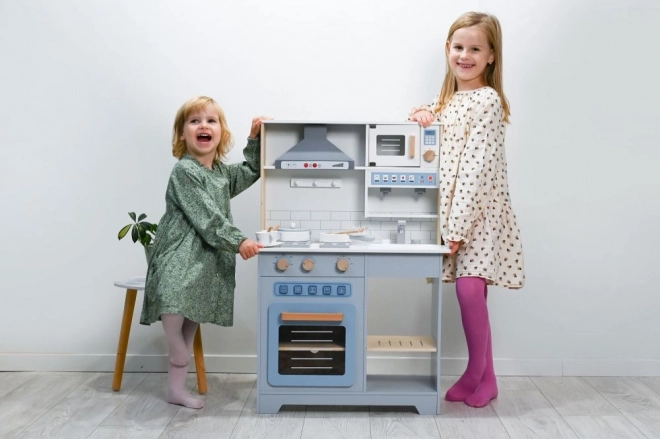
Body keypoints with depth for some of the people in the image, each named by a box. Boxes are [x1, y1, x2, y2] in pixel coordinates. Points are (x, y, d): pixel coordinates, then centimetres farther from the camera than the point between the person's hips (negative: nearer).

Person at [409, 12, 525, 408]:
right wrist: (423, 120, 3)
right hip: (453, 208, 7)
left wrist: (457, 225, -18)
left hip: (479, 211, -7)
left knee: (470, 290, -11)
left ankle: (479, 377, 8)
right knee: (468, 292, 8)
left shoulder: (488, 100, -9)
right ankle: (480, 376, 20)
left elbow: (477, 167, -16)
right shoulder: (448, 99, 14)